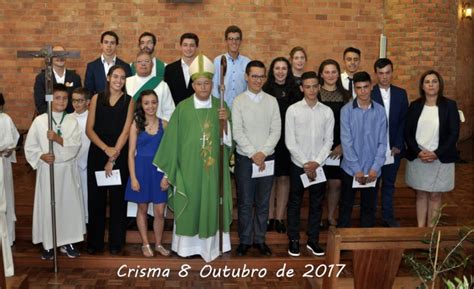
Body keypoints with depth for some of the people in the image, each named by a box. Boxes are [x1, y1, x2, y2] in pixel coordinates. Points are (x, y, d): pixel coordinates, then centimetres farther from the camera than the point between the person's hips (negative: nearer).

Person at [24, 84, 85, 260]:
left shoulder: (72, 121, 3)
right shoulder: (39, 120, 0)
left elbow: (76, 145, -8)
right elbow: (29, 147, 1)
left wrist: (58, 138, -21)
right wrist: (42, 156, -15)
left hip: (67, 170, 1)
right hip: (47, 170, -1)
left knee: (69, 204, 6)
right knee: (47, 205, 2)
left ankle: (67, 242, 19)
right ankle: (48, 244, 15)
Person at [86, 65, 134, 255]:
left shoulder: (129, 101, 2)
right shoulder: (96, 99, 6)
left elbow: (125, 131, -5)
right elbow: (89, 129, 2)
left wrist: (113, 157, -10)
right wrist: (106, 149, -11)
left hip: (120, 155, -1)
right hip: (97, 153, 1)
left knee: (118, 199, 5)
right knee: (96, 198, 6)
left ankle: (116, 243, 17)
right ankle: (94, 242, 18)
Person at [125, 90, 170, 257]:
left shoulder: (164, 124, 2)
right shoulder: (136, 125, -2)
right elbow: (131, 153, -2)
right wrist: (133, 178, -8)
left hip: (159, 170, 1)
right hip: (141, 169, -1)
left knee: (160, 212, 3)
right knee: (142, 209, 10)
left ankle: (158, 244, 22)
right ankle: (145, 244, 24)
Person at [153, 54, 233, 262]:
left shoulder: (221, 106, 2)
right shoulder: (183, 108, -4)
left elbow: (229, 140, 2)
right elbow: (173, 140, -2)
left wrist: (225, 122, -17)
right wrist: (168, 171, -2)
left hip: (213, 167, 2)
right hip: (188, 166, -1)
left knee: (212, 204, 9)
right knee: (188, 205, 7)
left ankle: (211, 244, 23)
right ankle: (188, 245, 22)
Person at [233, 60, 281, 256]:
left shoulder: (272, 101, 4)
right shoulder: (239, 101, -2)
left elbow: (276, 130, -1)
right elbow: (237, 132, -7)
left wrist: (263, 152, -12)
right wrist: (253, 154, -13)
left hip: (267, 158, 2)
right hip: (244, 158, -2)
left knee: (263, 202, 9)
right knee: (245, 202, 4)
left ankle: (260, 239, 20)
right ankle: (245, 240, 16)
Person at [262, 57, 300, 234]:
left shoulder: (294, 90, 5)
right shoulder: (265, 90, -2)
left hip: (288, 139, 2)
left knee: (284, 178, 6)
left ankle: (279, 218, 15)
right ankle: (269, 217, 16)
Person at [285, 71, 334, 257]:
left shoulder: (327, 111, 2)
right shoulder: (293, 110, -5)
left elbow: (328, 140, 1)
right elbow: (290, 142, -8)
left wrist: (316, 163, -10)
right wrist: (305, 163, -12)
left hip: (319, 166, 2)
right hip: (298, 165, -2)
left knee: (316, 205, 10)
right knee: (295, 204, 8)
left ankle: (313, 240, 23)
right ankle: (294, 240, 20)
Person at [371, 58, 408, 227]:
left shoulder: (401, 93, 4)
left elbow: (404, 121, 3)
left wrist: (398, 145, -6)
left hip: (394, 148, 3)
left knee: (389, 184, 14)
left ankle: (388, 217, 26)